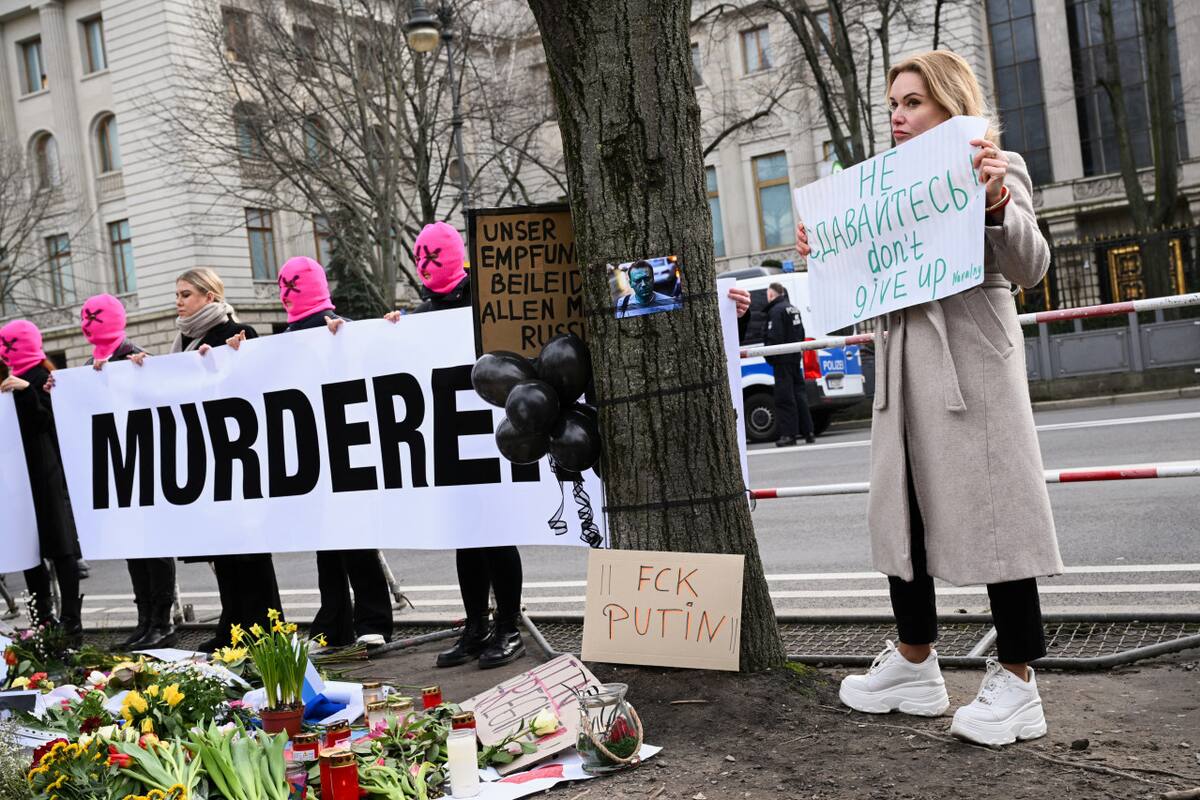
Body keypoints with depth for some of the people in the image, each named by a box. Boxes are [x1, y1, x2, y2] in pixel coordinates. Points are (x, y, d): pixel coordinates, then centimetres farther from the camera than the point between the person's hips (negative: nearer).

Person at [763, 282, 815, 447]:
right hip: (795, 357, 9)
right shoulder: (793, 308, 16)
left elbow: (774, 337, -19)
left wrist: (770, 357, -12)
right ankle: (807, 431, 14)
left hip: (783, 359, -9)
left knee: (785, 396, -6)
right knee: (799, 392, 12)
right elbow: (801, 333, 23)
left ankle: (789, 433, -7)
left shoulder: (775, 310, -13)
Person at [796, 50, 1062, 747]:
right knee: (904, 511, 10)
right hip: (903, 363, 7)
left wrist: (996, 202, -27)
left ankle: (1017, 682, 7)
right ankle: (916, 664, 23)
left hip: (973, 360, -7)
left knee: (990, 511, -4)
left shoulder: (997, 167, 0)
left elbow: (1029, 268, -11)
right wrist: (823, 255, 3)